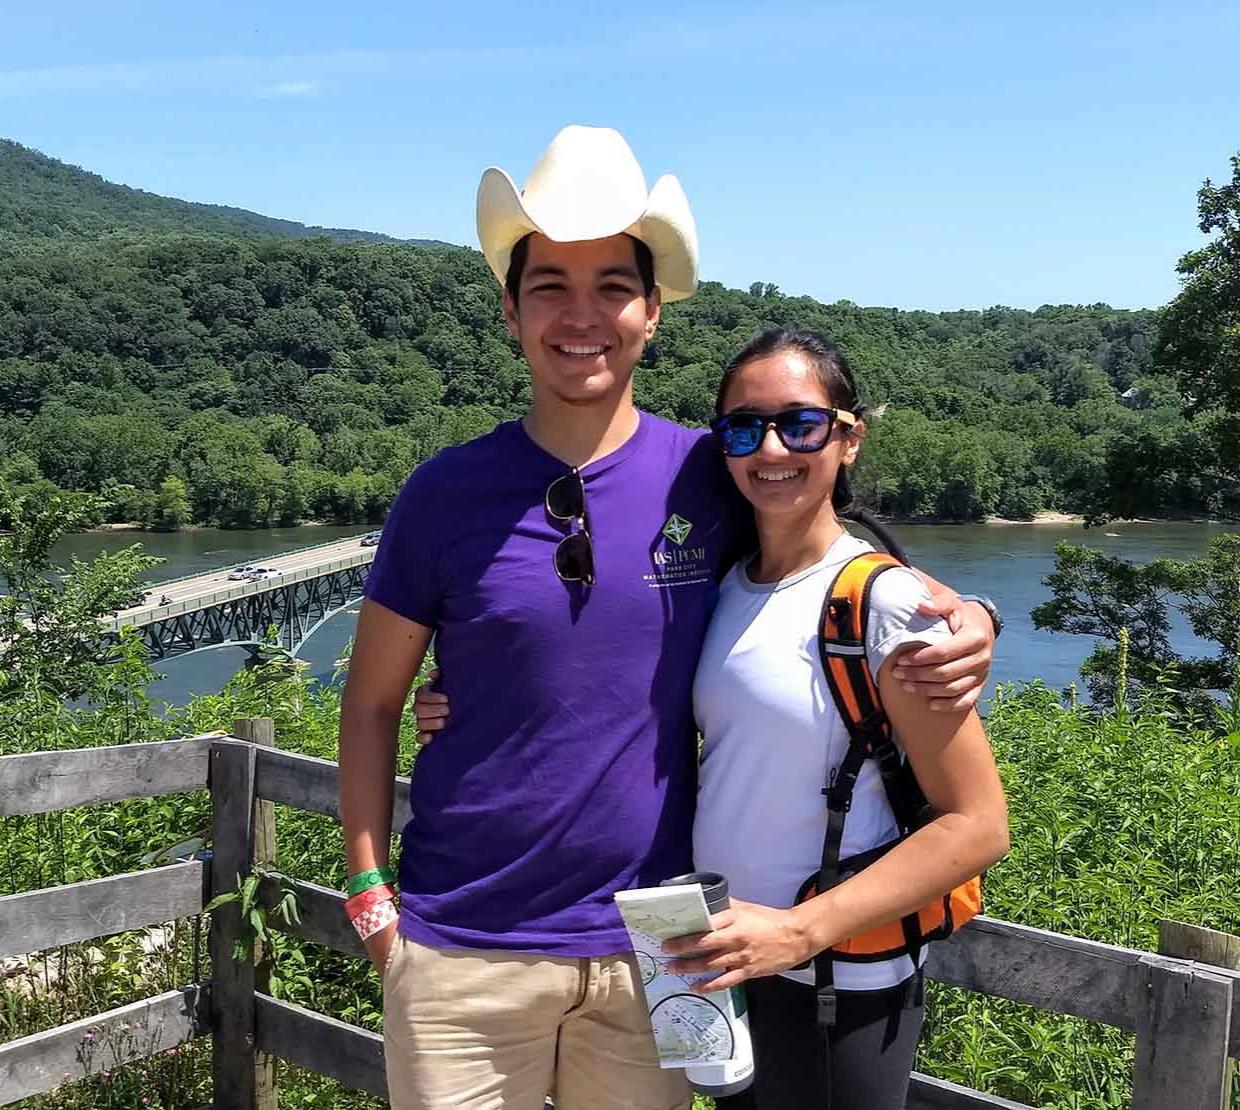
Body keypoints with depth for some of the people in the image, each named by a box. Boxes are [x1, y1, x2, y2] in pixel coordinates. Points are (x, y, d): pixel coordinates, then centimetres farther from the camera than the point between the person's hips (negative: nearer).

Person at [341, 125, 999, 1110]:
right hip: (462, 949, -1)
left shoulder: (710, 478, -5)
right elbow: (372, 704, 2)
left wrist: (962, 616, -11)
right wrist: (370, 891, -4)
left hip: (648, 947, 1)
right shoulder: (448, 491, -6)